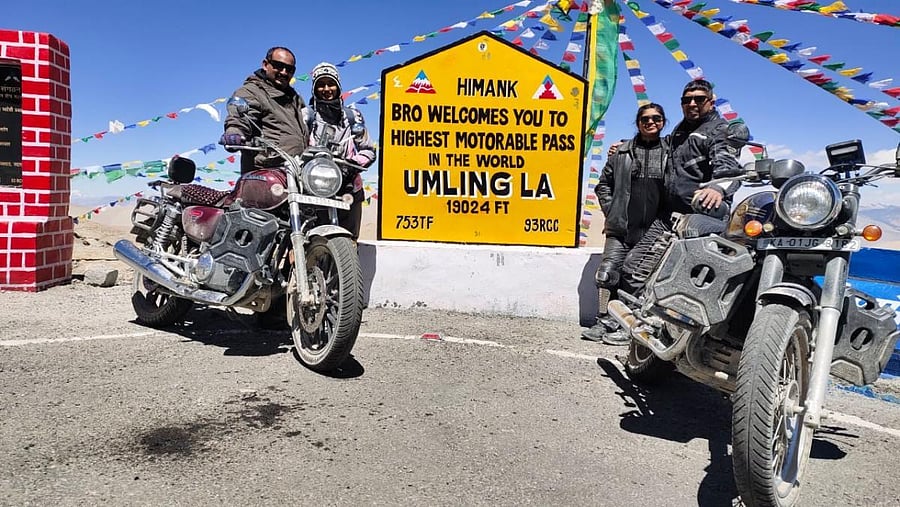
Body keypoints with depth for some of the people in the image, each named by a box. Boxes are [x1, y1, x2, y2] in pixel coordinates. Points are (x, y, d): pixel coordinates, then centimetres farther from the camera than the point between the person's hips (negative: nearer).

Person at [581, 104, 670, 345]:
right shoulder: (623, 151, 9)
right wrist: (611, 211, 7)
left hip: (654, 231, -1)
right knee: (607, 274, 0)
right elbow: (604, 183, 16)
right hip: (621, 228, 1)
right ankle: (604, 322, 13)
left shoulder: (671, 151, 6)